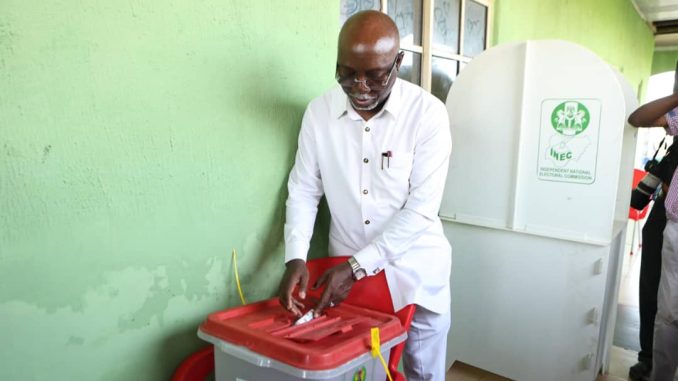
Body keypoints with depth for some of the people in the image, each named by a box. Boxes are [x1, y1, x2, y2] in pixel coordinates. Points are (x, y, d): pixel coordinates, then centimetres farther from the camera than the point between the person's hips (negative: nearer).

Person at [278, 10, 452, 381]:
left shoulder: (428, 113, -15)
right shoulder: (319, 111, -5)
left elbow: (421, 208, -17)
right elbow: (303, 190, 1)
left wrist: (358, 266, -20)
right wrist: (295, 258, -12)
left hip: (415, 271, -2)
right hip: (346, 271, 3)